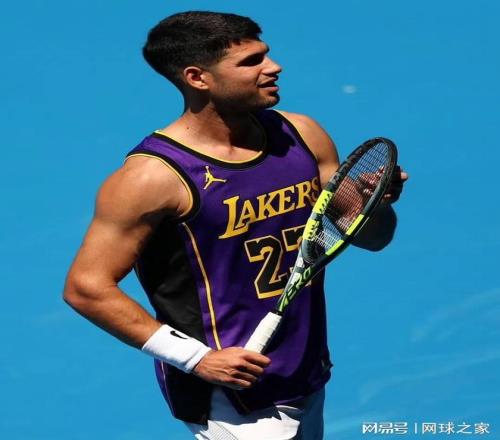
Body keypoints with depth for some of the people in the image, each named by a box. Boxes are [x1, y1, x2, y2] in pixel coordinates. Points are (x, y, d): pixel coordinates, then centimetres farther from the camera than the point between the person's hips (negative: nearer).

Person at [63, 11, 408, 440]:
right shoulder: (154, 175, -17)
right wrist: (198, 358, -20)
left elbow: (372, 237, 11)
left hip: (308, 383, 7)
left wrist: (379, 204, -13)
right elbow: (86, 287, -17)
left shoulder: (302, 135, 2)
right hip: (230, 399, -7)